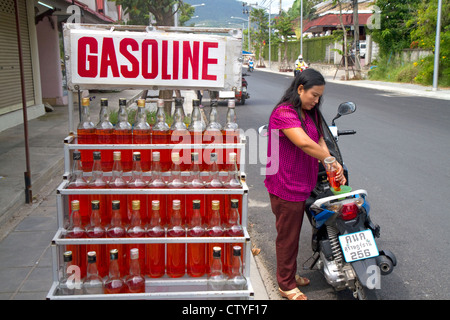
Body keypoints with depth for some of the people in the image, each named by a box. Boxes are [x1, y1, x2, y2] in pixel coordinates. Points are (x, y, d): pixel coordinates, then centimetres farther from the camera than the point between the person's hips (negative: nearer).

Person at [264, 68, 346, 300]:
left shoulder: (311, 113, 11)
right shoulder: (284, 113, -20)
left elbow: (320, 142, 4)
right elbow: (305, 143, -31)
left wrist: (336, 170, -10)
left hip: (302, 185, 9)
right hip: (285, 186, -9)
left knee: (294, 232, 22)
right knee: (287, 236, 5)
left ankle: (291, 274, 41)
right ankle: (286, 285, 22)